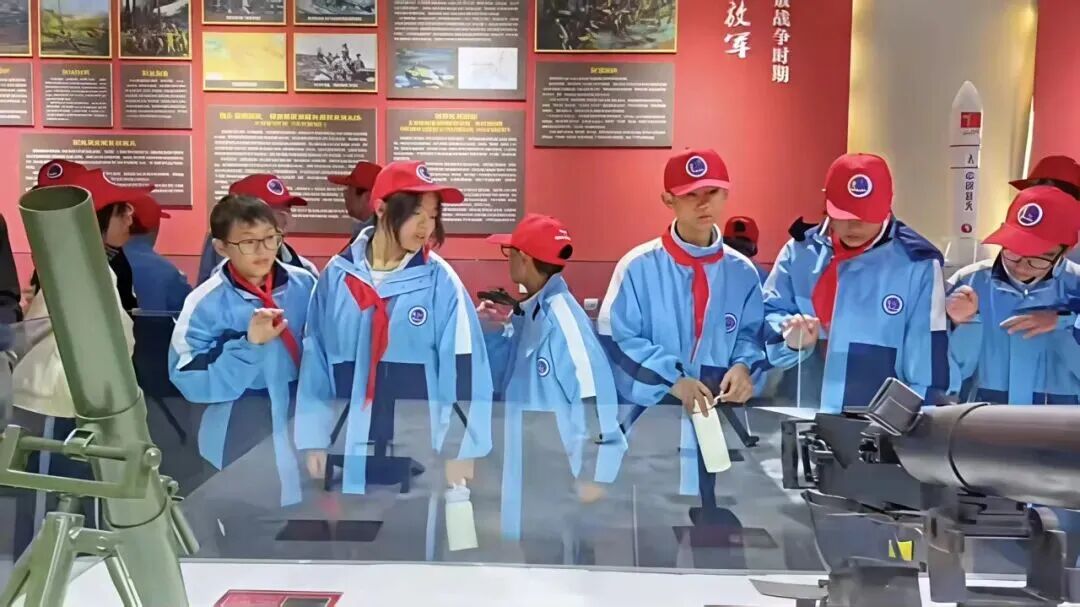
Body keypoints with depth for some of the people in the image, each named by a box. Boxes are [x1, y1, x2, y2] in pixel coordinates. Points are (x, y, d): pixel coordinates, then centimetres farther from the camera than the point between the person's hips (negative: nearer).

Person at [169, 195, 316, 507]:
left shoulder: (304, 285, -4)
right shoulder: (206, 303, -12)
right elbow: (191, 380, -17)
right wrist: (248, 344, -25)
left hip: (301, 421, 3)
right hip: (242, 432, -3)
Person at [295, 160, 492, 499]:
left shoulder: (441, 282, -6)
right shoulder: (337, 275, 0)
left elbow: (462, 366, -5)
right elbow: (316, 359, 6)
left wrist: (461, 450, -6)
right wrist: (314, 440, 5)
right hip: (350, 450, 2)